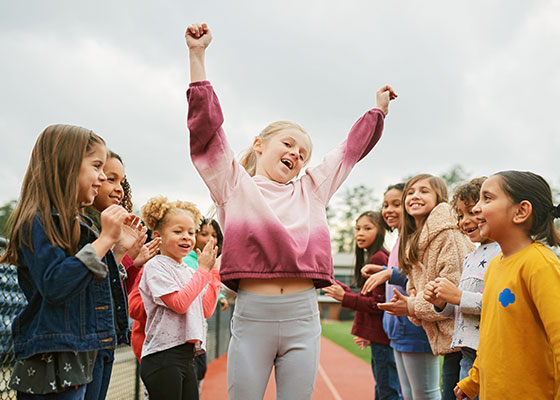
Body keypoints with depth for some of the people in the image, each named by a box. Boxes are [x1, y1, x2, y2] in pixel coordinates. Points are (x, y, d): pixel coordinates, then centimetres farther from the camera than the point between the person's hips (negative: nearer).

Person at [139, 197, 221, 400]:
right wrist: (203, 270, -12)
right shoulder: (156, 267, -7)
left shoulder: (190, 272, 16)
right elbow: (179, 303, -17)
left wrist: (214, 271, 11)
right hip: (163, 358, -8)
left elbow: (206, 310, 13)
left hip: (187, 356, 8)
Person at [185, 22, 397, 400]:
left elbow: (351, 150, 27)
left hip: (303, 317, 3)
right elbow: (206, 129, 1)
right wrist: (197, 54, -1)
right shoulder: (234, 185, 7)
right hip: (252, 316, -3)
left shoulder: (311, 191, 18)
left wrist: (379, 109, 35)